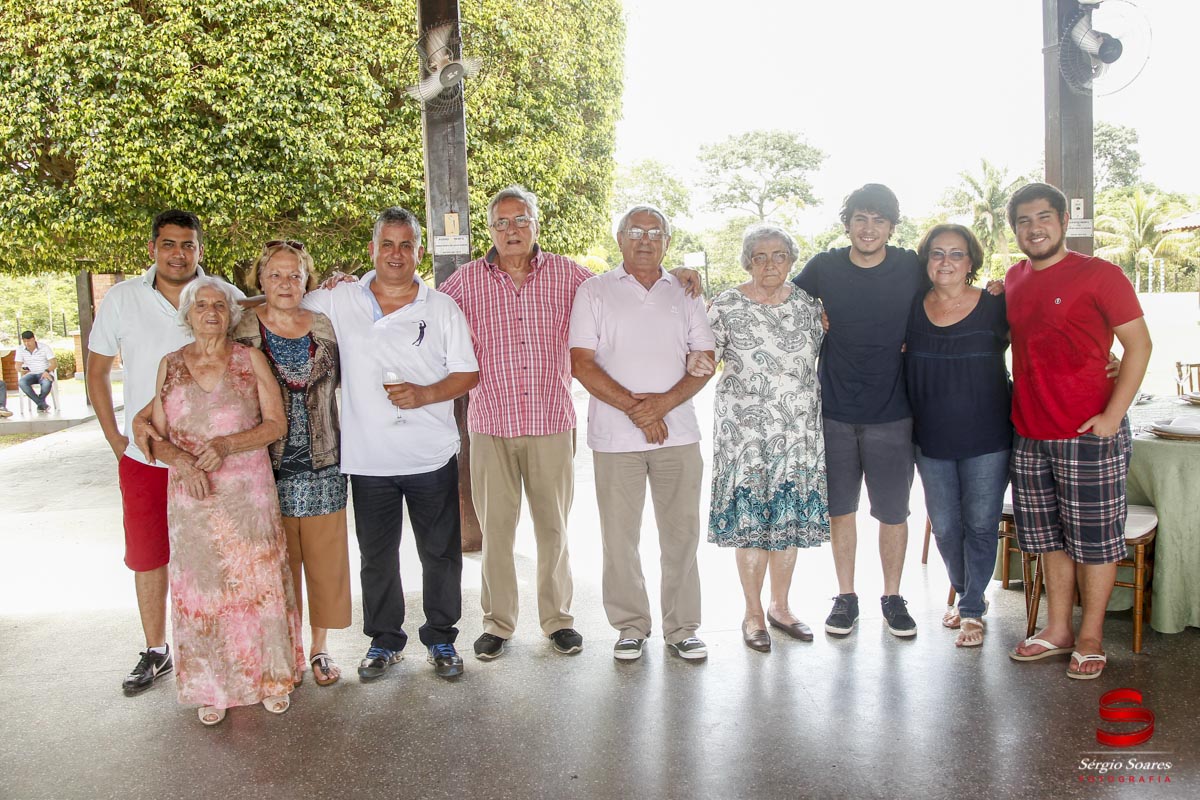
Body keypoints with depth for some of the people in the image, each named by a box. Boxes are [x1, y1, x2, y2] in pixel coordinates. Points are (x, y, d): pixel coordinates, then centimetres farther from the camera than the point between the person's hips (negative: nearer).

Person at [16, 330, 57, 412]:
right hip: (31, 374, 3)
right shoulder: (20, 350, 4)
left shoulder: (45, 348, -4)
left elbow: (54, 363, -10)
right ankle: (43, 404, -31)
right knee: (21, 382, -33)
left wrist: (47, 371, -32)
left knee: (47, 382, -39)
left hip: (44, 374, -3)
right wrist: (21, 369, -24)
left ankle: (40, 404, -12)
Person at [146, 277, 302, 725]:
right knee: (199, 588, 6)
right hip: (191, 496, 2)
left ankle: (271, 678, 18)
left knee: (257, 581, 2)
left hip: (249, 491, -1)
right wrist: (183, 461, -15)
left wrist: (227, 444, -17)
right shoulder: (171, 365, 6)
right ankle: (213, 688, 19)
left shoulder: (250, 359, 2)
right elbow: (157, 437, 6)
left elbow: (276, 423, -3)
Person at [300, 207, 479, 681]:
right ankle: (384, 640, 31)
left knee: (441, 553, 9)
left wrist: (426, 394, -14)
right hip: (368, 459, 1)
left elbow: (468, 374, 0)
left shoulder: (442, 308, 1)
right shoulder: (339, 302, 3)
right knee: (377, 558, 13)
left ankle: (441, 639, 27)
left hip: (432, 458, -1)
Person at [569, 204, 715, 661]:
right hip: (615, 435, -2)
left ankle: (681, 627, 20)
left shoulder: (684, 293, 11)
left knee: (682, 532, 6)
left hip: (677, 432, 2)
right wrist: (634, 407, -12)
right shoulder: (595, 292, 4)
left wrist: (664, 402, -11)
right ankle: (631, 626, 20)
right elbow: (582, 364, -4)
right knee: (620, 536, 4)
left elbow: (705, 361, 6)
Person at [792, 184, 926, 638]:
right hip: (834, 412, 1)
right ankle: (846, 597, 24)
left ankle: (892, 597, 24)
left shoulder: (910, 268, -2)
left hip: (891, 414, 0)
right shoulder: (824, 267, -1)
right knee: (840, 509, 10)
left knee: (893, 512, 7)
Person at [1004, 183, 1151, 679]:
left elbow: (1139, 344, -7)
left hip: (1088, 434, -6)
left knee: (1094, 539, 5)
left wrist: (1112, 415, -13)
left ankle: (1090, 639, 19)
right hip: (1029, 434, 6)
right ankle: (1057, 630, 28)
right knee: (1050, 537, 15)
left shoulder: (1098, 275, -7)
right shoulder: (1014, 279, 10)